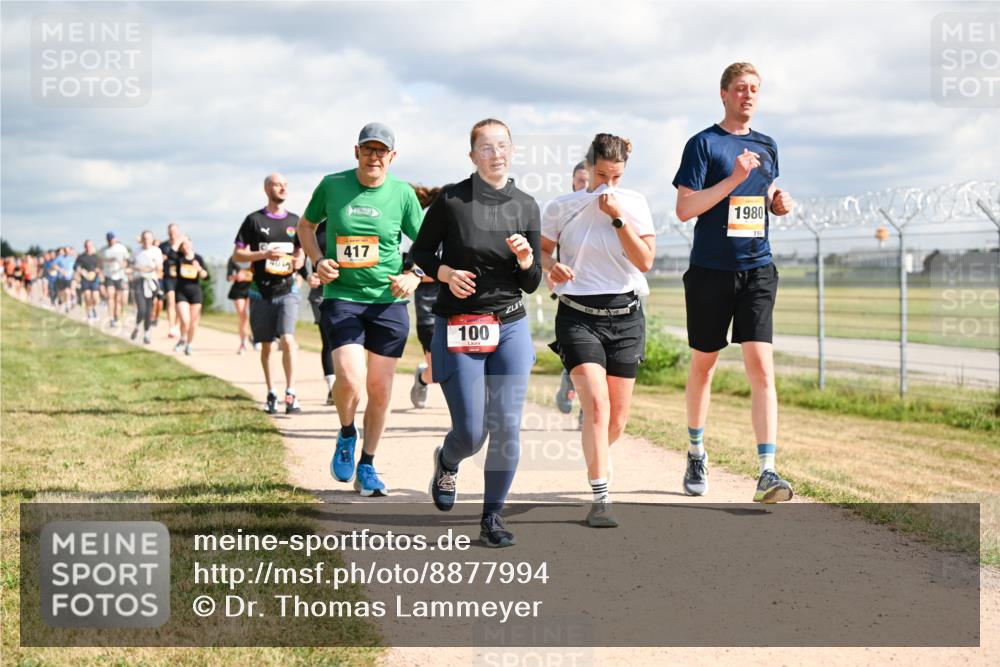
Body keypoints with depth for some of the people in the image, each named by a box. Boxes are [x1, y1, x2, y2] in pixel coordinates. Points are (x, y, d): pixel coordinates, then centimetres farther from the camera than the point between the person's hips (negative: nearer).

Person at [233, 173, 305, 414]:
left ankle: (290, 394, -16)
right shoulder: (254, 220, 1)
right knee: (266, 345, 9)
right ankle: (271, 393, 22)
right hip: (261, 292, 0)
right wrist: (264, 254, -14)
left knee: (288, 339, -17)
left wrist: (298, 262, -5)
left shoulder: (295, 221, 9)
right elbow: (237, 254, 1)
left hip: (287, 290, 0)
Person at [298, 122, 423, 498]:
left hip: (388, 301, 1)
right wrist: (318, 261, -1)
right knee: (350, 379, -20)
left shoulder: (403, 194, 0)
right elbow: (306, 226, 16)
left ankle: (367, 468, 24)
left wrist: (413, 277, -11)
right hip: (341, 296, -1)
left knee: (380, 390, 6)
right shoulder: (332, 185, 0)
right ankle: (346, 434, 13)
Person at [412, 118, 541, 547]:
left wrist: (525, 259, -14)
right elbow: (420, 252, 6)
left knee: (506, 428, -6)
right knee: (471, 434, -5)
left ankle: (492, 518, 10)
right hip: (458, 329, -3)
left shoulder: (526, 206, 4)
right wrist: (446, 273, -13)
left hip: (510, 327, 3)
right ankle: (446, 462, 32)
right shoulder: (451, 200, -5)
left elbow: (532, 284, 7)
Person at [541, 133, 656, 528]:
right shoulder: (563, 207, 0)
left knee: (618, 416, 6)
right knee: (597, 404, -20)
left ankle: (596, 459, 40)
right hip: (578, 315, -2)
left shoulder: (635, 205, 2)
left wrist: (618, 218, -14)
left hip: (626, 315, 2)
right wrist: (552, 266, -11)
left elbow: (646, 261, -7)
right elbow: (539, 251, 11)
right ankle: (600, 499, -19)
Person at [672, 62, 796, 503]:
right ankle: (696, 453, 32)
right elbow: (684, 209, -11)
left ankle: (767, 472, -16)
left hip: (757, 270, 3)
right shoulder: (703, 144, -4)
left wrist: (779, 203, 5)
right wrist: (734, 178, -19)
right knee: (703, 365, 10)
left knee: (761, 366, -10)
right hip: (711, 270, -3)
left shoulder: (767, 146, 13)